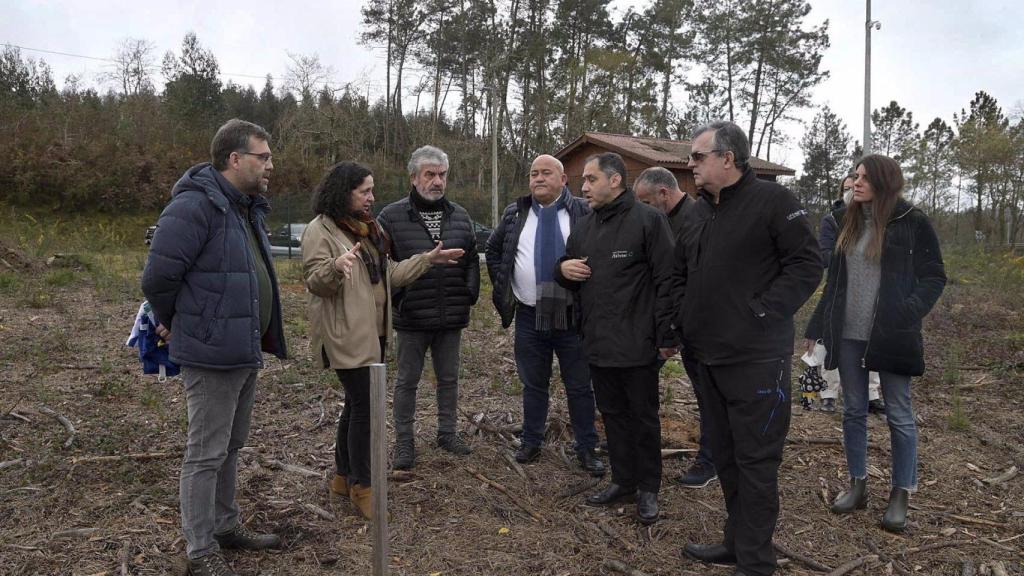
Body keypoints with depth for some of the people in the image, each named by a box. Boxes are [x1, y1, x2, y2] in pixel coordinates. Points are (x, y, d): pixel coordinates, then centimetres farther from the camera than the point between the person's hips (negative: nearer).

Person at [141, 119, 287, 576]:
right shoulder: (194, 207, -19)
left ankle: (225, 525, 36)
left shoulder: (248, 209, 12)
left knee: (231, 447, 20)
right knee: (206, 454, 3)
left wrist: (262, 336, 17)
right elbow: (158, 277, -19)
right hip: (212, 355, -9)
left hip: (246, 352, 9)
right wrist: (175, 326, -4)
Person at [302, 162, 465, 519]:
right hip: (347, 336, -8)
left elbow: (389, 275, 17)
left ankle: (344, 476, 28)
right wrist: (335, 267, -36)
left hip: (373, 333, 8)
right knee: (364, 406, -6)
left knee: (357, 404, 14)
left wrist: (428, 259, 15)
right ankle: (361, 485, 8)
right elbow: (314, 282, -16)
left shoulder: (368, 228, 15)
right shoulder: (320, 230, -10)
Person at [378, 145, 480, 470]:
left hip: (452, 318, 4)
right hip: (412, 318, -3)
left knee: (449, 378, 15)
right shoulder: (392, 217, -6)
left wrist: (470, 294, 6)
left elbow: (472, 260, 15)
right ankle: (404, 441, 22)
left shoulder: (460, 217, 7)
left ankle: (447, 432, 32)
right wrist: (394, 298, -7)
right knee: (407, 380, 9)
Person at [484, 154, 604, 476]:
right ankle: (531, 443, 28)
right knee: (533, 385, 14)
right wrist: (503, 289, 9)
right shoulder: (515, 214, 7)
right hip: (529, 317, 2)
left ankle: (587, 449, 19)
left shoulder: (584, 213, -2)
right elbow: (493, 251, 18)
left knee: (580, 387, 7)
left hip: (573, 316, -2)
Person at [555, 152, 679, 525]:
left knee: (643, 417, 7)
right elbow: (569, 278, 22)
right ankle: (623, 481, 30)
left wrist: (667, 336, -15)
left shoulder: (647, 220, -9)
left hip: (637, 345, -6)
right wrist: (563, 269, -3)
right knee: (613, 414, 16)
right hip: (597, 343, 7)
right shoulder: (584, 226, 13)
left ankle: (648, 489, 22)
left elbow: (667, 281, -12)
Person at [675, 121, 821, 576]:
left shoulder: (772, 201, -9)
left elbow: (807, 265, -12)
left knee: (755, 461, 1)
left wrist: (763, 311, -17)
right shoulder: (697, 212, 13)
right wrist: (685, 320, 11)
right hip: (709, 355, 8)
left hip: (756, 358, -8)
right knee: (725, 455, 17)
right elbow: (681, 274, 21)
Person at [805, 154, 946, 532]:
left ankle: (901, 494, 17)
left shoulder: (912, 222, -4)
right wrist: (818, 326, 10)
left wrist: (908, 314, -19)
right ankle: (857, 484, 24)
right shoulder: (847, 221, 9)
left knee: (899, 416, 5)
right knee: (853, 411, 11)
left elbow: (934, 277, -3)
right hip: (848, 335, 5)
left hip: (891, 337, -4)